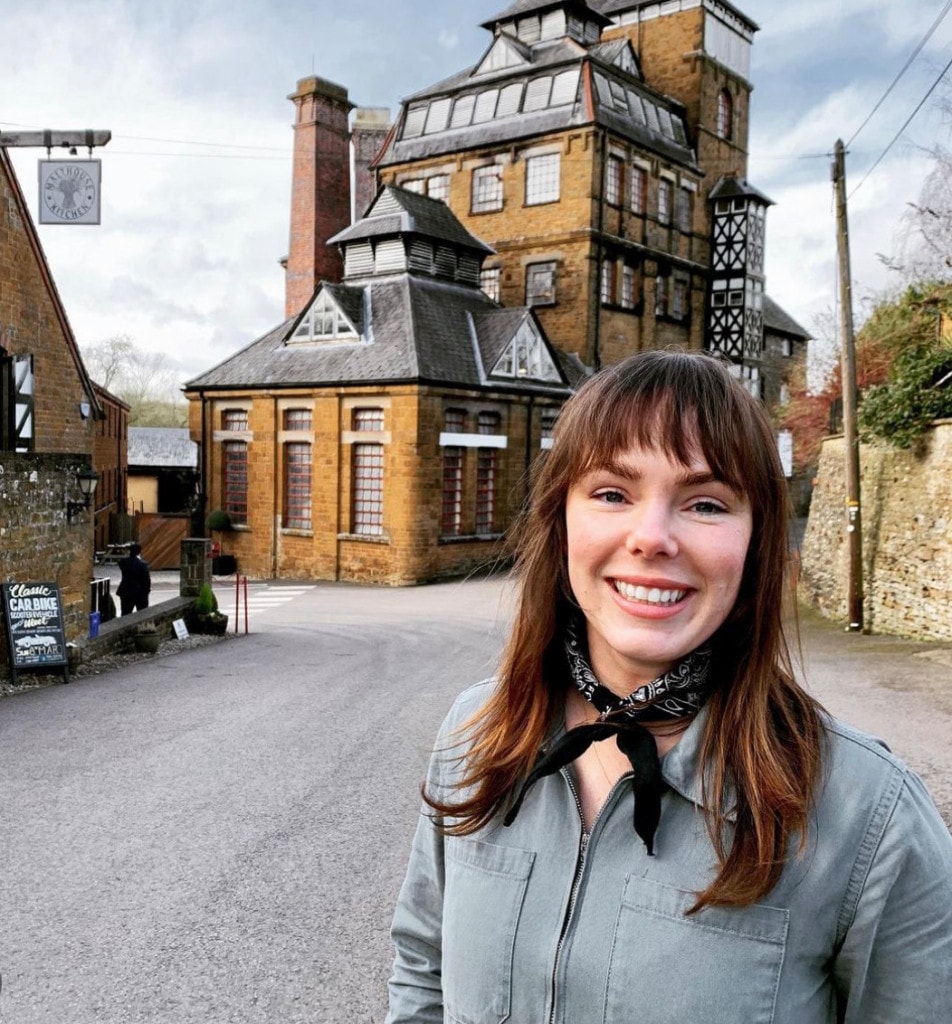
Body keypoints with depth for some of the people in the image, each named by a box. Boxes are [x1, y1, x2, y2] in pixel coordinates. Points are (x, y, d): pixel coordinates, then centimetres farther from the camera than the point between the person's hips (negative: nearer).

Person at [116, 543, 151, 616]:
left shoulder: (123, 561, -5)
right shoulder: (143, 564, -16)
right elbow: (147, 579, -14)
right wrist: (147, 590, 0)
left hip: (126, 592, 3)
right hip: (141, 593, -3)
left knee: (125, 615, 9)